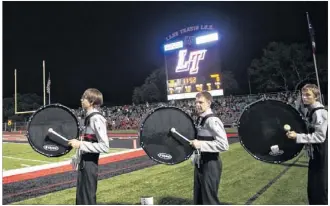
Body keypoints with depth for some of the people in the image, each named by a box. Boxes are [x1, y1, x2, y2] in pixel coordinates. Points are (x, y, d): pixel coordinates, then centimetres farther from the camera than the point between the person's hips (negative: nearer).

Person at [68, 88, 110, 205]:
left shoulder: (97, 119, -19)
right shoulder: (89, 118, 10)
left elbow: (104, 147, -24)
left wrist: (80, 144, -24)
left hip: (90, 165, -9)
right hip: (84, 163, 9)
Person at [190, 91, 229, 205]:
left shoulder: (213, 121, -19)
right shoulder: (199, 120, 8)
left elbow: (224, 145, -26)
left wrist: (201, 144, -27)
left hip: (210, 165, -9)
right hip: (200, 164, 9)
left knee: (209, 200, 3)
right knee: (198, 199, 21)